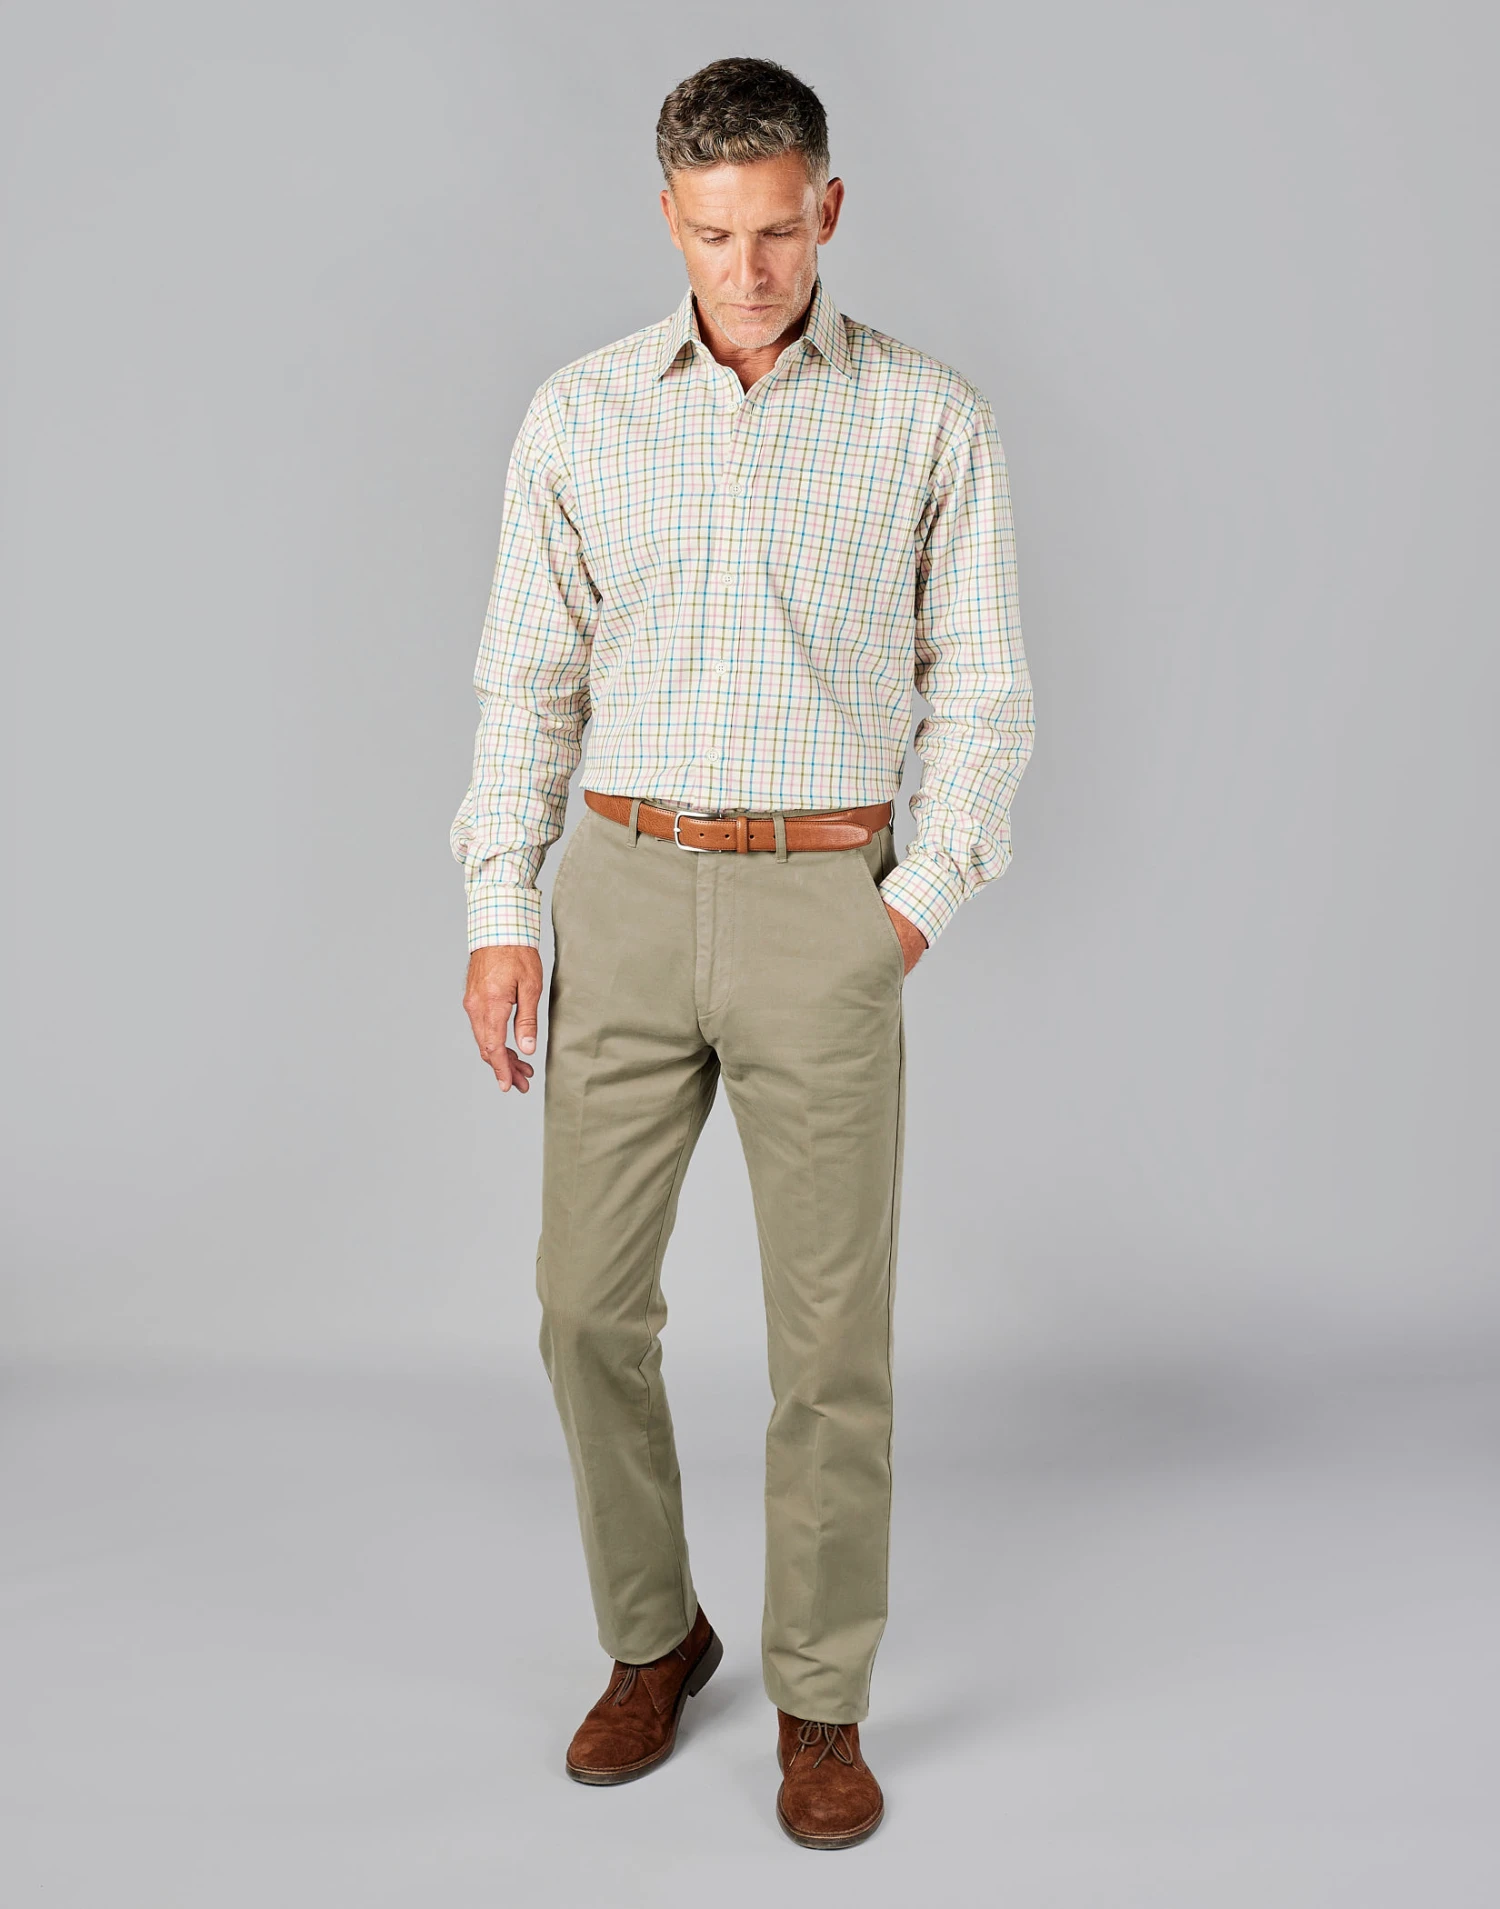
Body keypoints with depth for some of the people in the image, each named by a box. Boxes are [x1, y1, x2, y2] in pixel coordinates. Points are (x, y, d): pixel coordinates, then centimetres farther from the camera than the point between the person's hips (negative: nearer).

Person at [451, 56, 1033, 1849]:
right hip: (625, 899, 2)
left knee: (832, 1331, 1)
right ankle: (651, 1637, 28)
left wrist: (920, 901, -8)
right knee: (589, 1302, 4)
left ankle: (820, 1701, 20)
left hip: (825, 911, -2)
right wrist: (499, 916, -1)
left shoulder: (930, 419, 1)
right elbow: (528, 682, 6)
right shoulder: (581, 414, 5)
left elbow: (982, 694, 3)